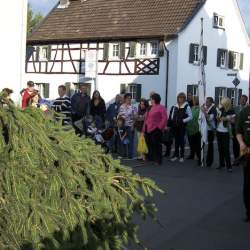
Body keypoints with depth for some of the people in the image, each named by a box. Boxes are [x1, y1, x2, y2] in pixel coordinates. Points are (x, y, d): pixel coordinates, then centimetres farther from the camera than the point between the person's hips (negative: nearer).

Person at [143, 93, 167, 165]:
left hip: (156, 130, -8)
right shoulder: (150, 108, 18)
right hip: (148, 129, 8)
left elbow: (165, 118, -14)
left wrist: (160, 127, -16)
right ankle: (150, 158, 25)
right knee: (149, 145, 14)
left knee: (156, 145, -4)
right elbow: (146, 118, 18)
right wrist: (144, 128, 13)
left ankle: (158, 160, 3)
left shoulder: (161, 108, -7)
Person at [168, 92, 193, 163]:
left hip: (182, 126, -4)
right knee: (176, 140, 10)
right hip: (175, 126, 4)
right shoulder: (175, 107, 10)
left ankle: (182, 156, 9)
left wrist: (183, 121, -16)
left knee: (181, 140, 1)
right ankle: (176, 155, 19)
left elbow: (190, 117, -9)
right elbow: (172, 115, 17)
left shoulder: (187, 107, -6)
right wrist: (170, 122, 1)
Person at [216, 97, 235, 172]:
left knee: (226, 149, -6)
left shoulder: (231, 112, -11)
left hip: (226, 132, -5)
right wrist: (218, 118, -8)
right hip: (219, 131, 5)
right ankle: (221, 164, 20)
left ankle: (229, 166, 0)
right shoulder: (220, 110, 4)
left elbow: (233, 120, -7)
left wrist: (227, 119, -21)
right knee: (220, 148, 10)